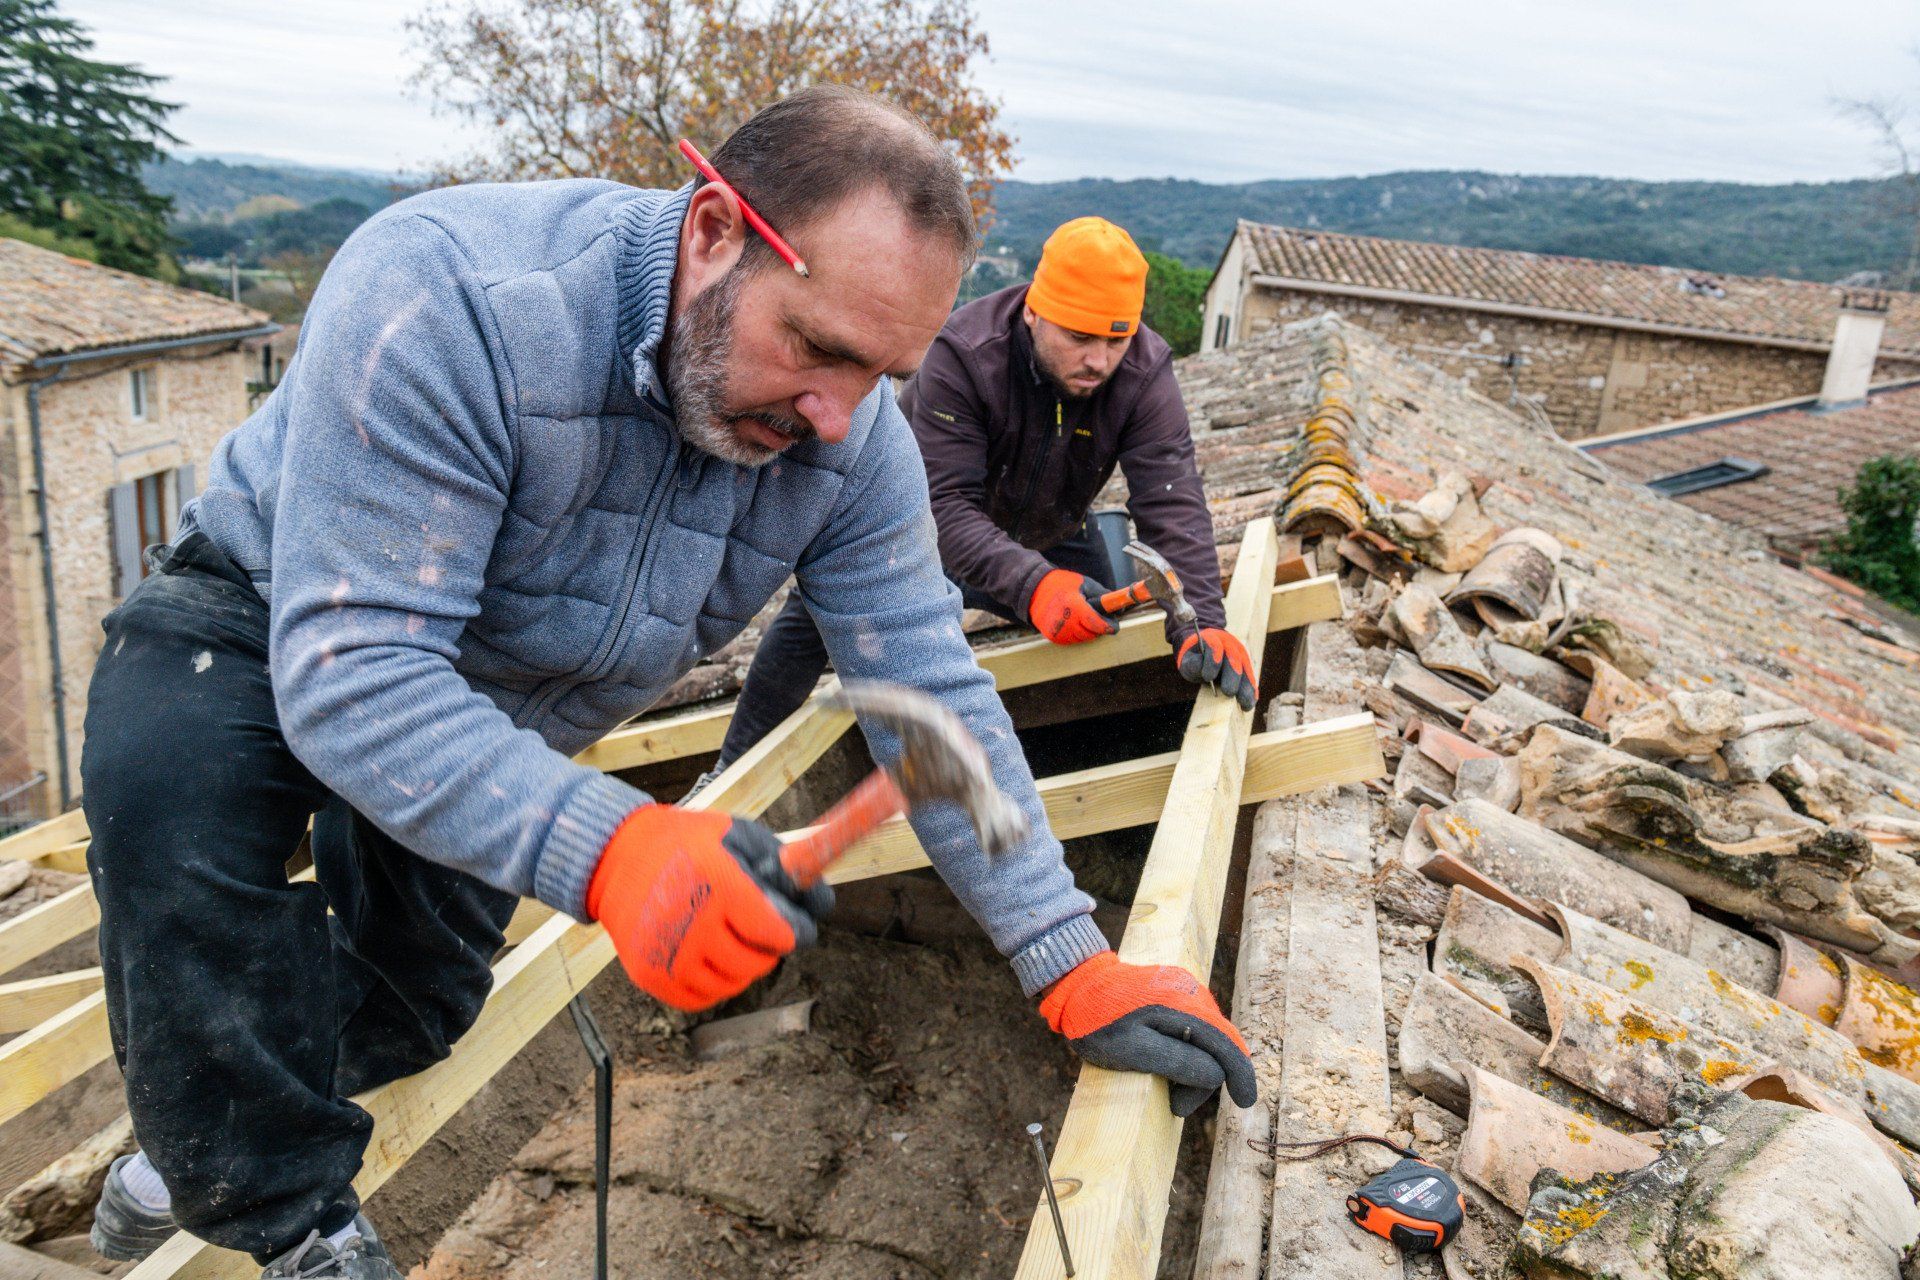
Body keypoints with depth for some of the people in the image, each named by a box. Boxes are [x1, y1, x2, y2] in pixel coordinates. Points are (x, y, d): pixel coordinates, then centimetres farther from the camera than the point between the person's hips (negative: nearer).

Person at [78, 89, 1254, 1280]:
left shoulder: (856, 438, -21)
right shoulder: (442, 297, -38)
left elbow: (935, 694, -19)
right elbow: (353, 669, -40)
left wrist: (1076, 972, -22)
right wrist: (607, 846, -55)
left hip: (497, 722, 5)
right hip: (264, 626, -4)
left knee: (417, 1006, 6)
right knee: (177, 801, -34)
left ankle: (213, 1142, 41)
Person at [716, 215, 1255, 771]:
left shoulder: (1145, 372, -27)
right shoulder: (962, 354, -36)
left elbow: (1173, 505, -35)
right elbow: (947, 505, -41)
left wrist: (1201, 622, -51)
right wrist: (1032, 584, -57)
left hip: (1049, 535, 4)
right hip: (930, 526, -3)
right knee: (819, 611, -12)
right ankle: (734, 772, 4)